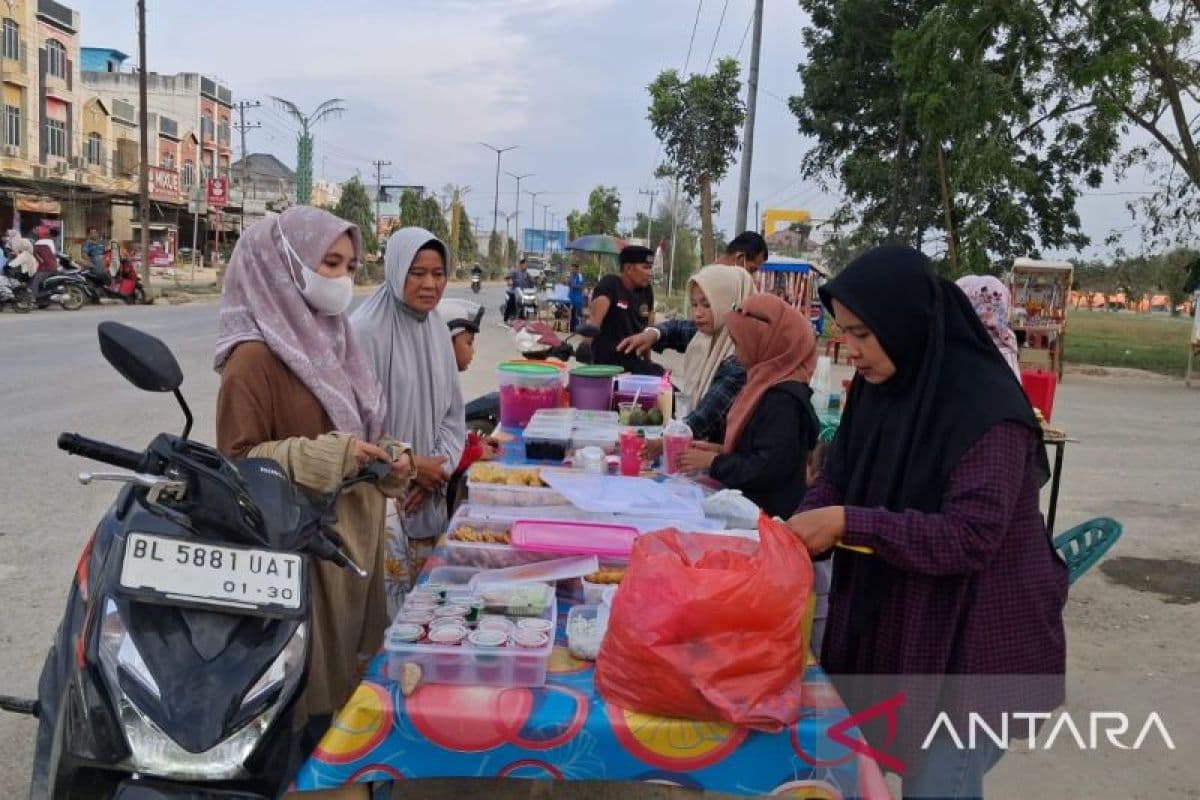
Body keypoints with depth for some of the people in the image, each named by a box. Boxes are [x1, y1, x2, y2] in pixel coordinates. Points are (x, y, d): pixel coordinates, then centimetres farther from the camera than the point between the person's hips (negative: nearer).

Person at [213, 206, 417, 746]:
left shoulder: (330, 342, 11)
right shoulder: (255, 357, -16)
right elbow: (238, 461, -18)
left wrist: (390, 458, 1)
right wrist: (328, 458, -25)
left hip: (354, 535, 8)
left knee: (349, 671, 18)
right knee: (308, 685, 2)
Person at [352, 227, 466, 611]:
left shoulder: (438, 330, 7)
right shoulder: (366, 331, -15)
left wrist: (438, 466, -3)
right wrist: (410, 465, -12)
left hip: (427, 493, 7)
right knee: (386, 595, -3)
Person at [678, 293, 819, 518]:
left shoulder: (783, 399, -20)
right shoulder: (771, 386, 12)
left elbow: (768, 469, -24)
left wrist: (713, 462, -13)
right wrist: (719, 451, 7)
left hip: (770, 514, -9)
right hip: (754, 505, 9)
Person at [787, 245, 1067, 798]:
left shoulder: (986, 410, -23)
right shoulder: (878, 388, 1)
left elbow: (968, 539, -27)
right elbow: (838, 480, 7)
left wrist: (846, 524, -29)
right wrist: (796, 530, -12)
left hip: (971, 647, -7)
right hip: (891, 627, 7)